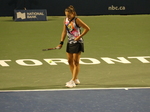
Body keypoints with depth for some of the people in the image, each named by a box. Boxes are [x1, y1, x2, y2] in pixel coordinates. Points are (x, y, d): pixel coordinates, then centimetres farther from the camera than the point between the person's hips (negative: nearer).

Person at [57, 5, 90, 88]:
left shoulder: (76, 20, -16)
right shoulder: (66, 20, 4)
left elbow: (87, 28, -13)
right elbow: (64, 32, 13)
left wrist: (79, 36, -17)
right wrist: (61, 43, 7)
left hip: (77, 43, -7)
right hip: (70, 43, 7)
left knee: (76, 62, -5)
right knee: (70, 61, 9)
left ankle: (73, 81, -6)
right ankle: (76, 80, 21)